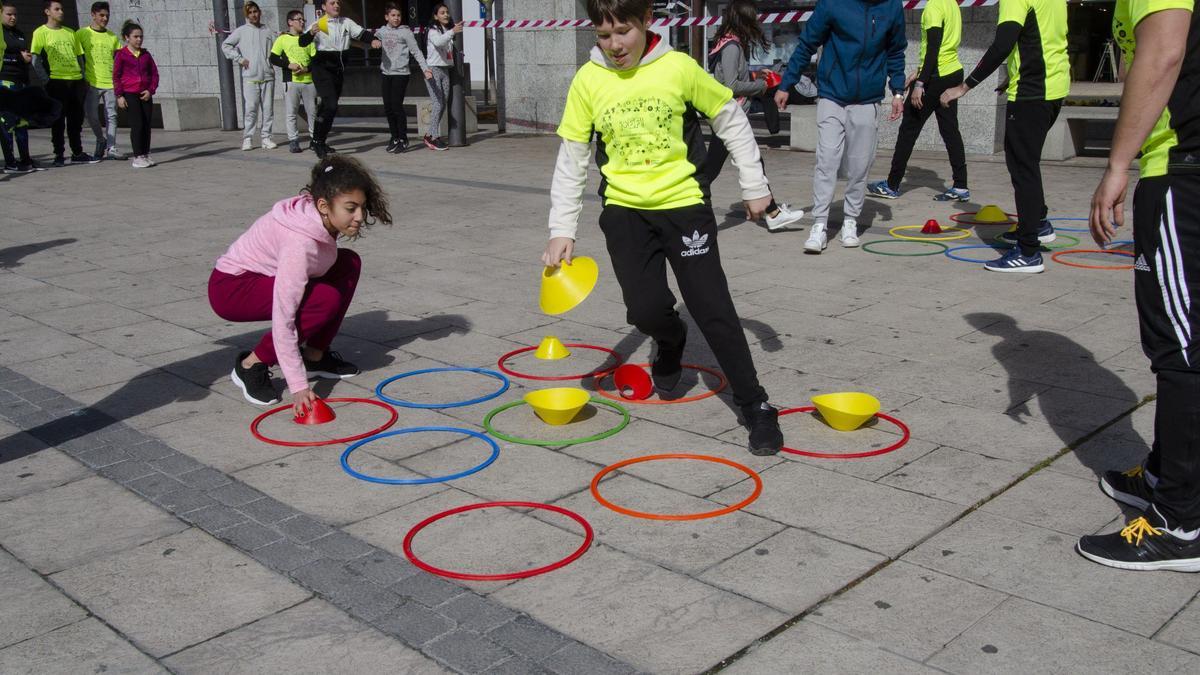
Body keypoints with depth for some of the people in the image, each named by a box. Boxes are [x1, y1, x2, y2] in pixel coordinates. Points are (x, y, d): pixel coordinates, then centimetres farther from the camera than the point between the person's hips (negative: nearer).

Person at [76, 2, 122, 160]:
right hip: (92, 82, -2)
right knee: (91, 115, -4)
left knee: (111, 116, 1)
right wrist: (82, 79, -4)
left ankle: (111, 148, 4)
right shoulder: (82, 34, 2)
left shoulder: (112, 37, 11)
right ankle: (101, 140, 19)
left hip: (110, 82, 2)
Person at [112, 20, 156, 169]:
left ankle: (146, 155, 14)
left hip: (145, 95, 4)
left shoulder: (146, 55, 10)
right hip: (130, 95, -4)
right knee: (137, 125, -9)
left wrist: (151, 90, -1)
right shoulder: (121, 55, -1)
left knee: (147, 125, 5)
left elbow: (154, 73, 12)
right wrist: (119, 96, -8)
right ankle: (138, 157, -4)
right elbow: (116, 76, -2)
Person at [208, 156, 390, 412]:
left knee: (348, 264, -1)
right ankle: (252, 365, -11)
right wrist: (298, 385, -35)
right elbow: (283, 319, -35)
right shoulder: (300, 241, -33)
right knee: (326, 299, -27)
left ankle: (315, 356, 6)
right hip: (231, 288, -9)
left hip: (264, 276, 9)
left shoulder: (320, 218, -10)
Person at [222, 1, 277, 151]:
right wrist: (239, 59, -1)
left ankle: (266, 137, 7)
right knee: (250, 108, -8)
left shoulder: (268, 32, 12)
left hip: (268, 76, 3)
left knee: (268, 108, 2)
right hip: (250, 78, -2)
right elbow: (225, 45, 7)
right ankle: (247, 138, -3)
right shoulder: (241, 31, 6)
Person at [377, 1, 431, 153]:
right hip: (386, 73, 5)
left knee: (397, 106, -9)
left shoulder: (405, 32, -4)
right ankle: (395, 138, 20)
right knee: (388, 107, 7)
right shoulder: (382, 31, 10)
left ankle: (403, 140, 0)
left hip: (401, 73, -5)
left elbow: (416, 52, -6)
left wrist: (425, 68, -14)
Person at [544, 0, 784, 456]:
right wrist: (562, 230, 1)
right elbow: (571, 159, 4)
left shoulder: (679, 67, -7)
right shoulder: (588, 80, -2)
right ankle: (671, 344, 29)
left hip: (684, 204, -2)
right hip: (625, 210, 2)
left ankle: (756, 406, 5)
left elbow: (731, 121, 6)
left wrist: (753, 185, 7)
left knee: (712, 306, -8)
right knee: (646, 308, -9)